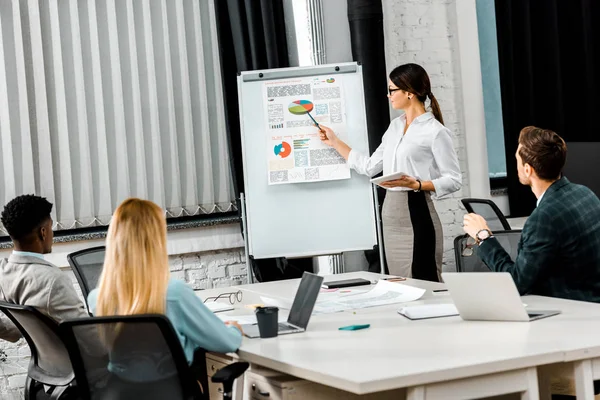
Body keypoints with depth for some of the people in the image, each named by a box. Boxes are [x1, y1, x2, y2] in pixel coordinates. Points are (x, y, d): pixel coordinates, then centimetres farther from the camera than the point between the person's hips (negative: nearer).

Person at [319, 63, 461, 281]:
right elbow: (369, 167, 18)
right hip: (391, 213, 8)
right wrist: (335, 142, 20)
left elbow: (454, 180, -9)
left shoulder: (435, 131, -9)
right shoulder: (395, 126, 14)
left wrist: (416, 184, -22)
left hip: (416, 213, -8)